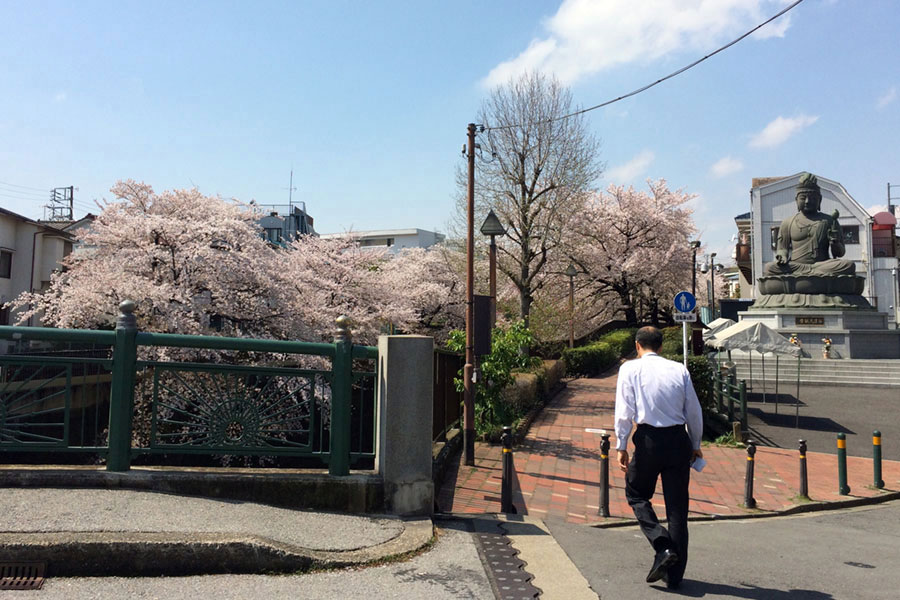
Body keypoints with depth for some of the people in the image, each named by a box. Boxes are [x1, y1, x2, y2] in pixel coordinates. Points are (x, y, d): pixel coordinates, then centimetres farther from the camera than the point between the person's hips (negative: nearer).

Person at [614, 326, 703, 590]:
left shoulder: (630, 368, 0)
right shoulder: (680, 369, 7)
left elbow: (624, 411, -6)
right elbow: (694, 411, 9)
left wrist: (621, 446, -1)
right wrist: (695, 445, 20)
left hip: (649, 439, -3)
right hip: (679, 439, 3)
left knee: (636, 495, 18)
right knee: (678, 506, 10)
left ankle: (663, 547, -2)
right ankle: (674, 575, 16)